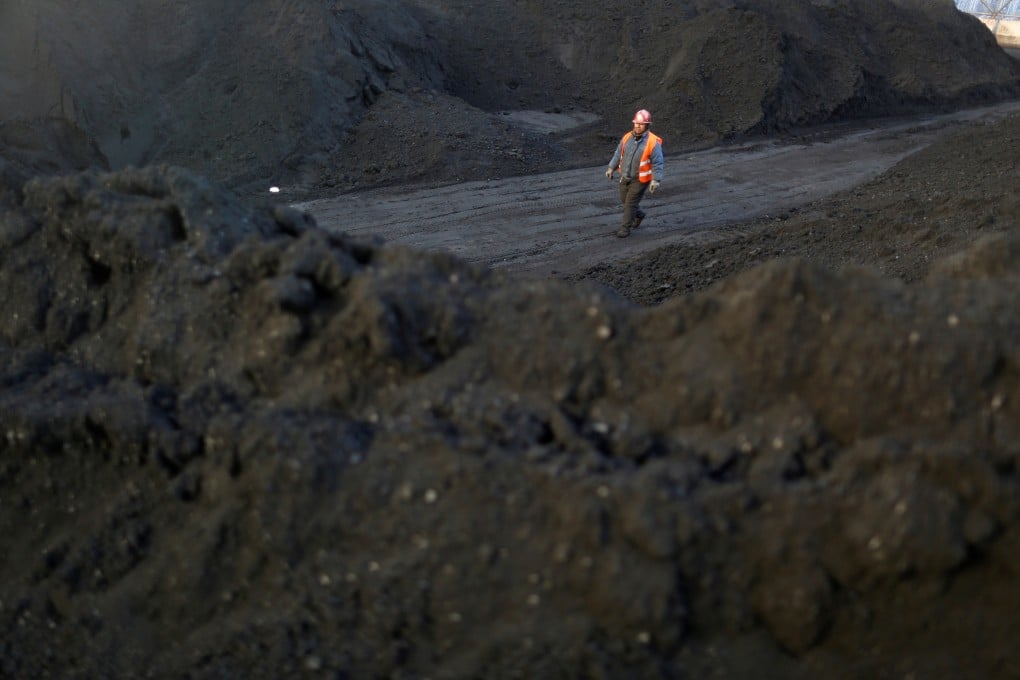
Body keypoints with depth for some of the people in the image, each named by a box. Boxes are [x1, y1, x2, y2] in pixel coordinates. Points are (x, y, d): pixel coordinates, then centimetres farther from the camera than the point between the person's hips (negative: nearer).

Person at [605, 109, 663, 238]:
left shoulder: (653, 142, -18)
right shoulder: (627, 137, -4)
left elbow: (657, 163, -17)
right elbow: (618, 154, 8)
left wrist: (656, 180, -23)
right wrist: (611, 168, 5)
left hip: (640, 179, -6)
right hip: (625, 177, 6)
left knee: (630, 203, -2)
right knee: (624, 200, 19)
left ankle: (625, 228, 13)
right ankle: (639, 214, 46)